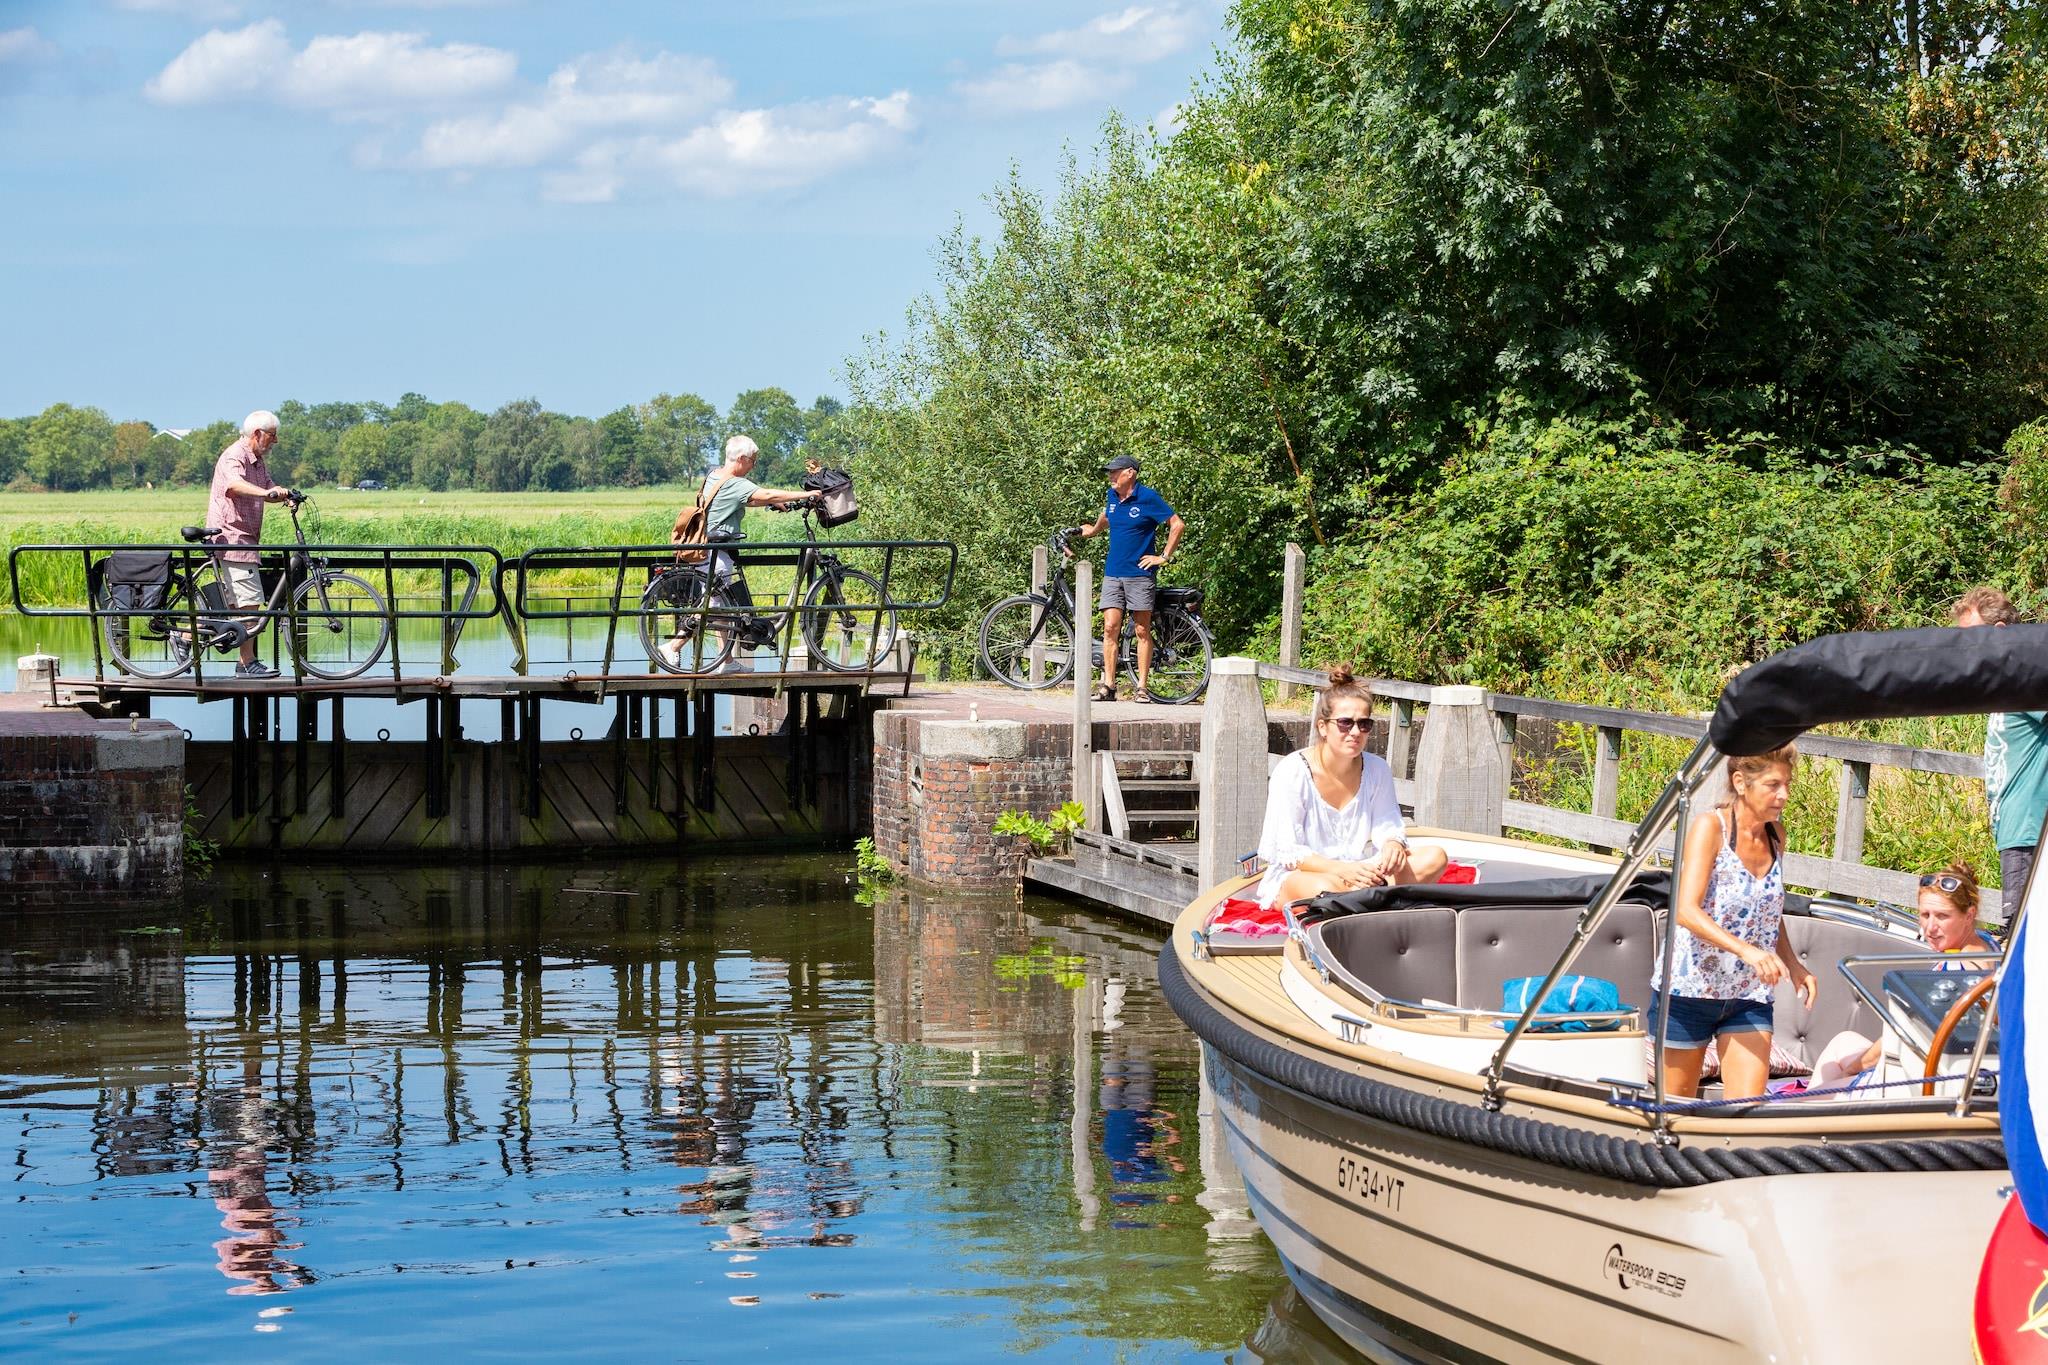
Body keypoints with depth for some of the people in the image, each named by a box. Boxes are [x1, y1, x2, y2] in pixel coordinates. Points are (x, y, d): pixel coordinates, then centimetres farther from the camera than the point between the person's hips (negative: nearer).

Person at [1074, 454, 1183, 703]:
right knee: (1110, 627, -5)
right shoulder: (1111, 496, 9)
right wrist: (1093, 530, 44)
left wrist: (1164, 557, -8)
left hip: (1140, 574, -5)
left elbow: (1177, 524, -7)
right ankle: (1108, 685, -4)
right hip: (1113, 574, 5)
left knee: (1142, 631, 0)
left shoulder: (1148, 498, -8)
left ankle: (1142, 687, 3)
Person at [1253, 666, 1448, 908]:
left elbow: (1388, 826, 6)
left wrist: (1393, 844, -21)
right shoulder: (1292, 772, -12)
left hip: (1357, 872, 6)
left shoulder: (1376, 769, 4)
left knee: (1434, 857, -15)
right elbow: (1286, 851, -15)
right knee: (1325, 887, -42)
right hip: (1297, 878, -6)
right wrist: (1341, 869, -31)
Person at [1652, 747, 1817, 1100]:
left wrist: (1793, 965, 5)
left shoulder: (1775, 834, 5)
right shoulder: (1710, 826, -12)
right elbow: (1687, 911, -24)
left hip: (1750, 998, 5)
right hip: (1688, 989, -4)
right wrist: (1746, 950, -35)